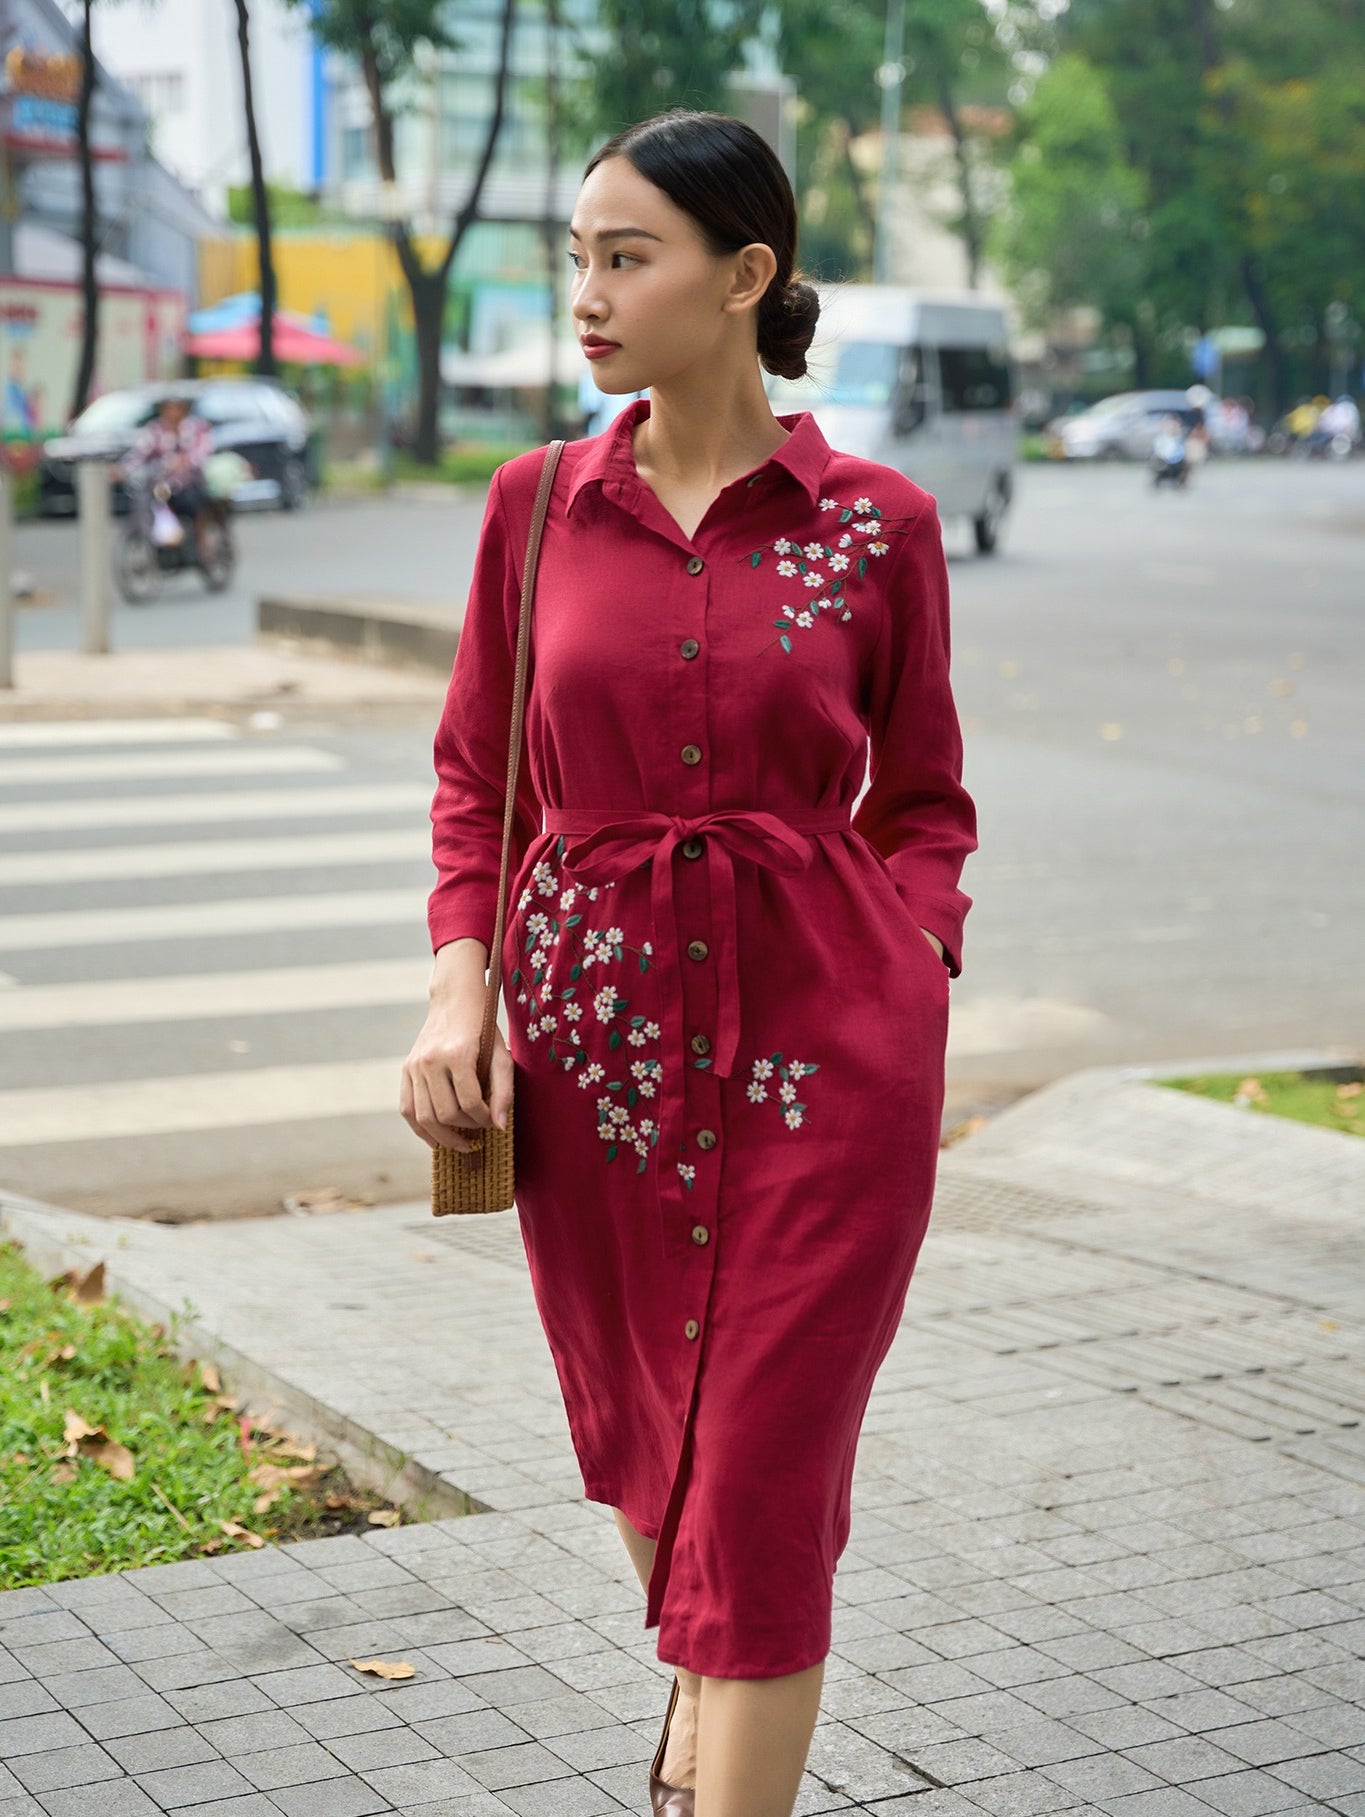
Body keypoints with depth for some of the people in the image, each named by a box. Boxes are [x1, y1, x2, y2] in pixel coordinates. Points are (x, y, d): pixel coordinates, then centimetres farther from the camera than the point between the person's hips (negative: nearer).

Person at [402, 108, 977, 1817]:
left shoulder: (877, 523, -3)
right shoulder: (536, 505, 3)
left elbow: (921, 802, 7)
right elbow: (475, 774, 9)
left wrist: (904, 988, -8)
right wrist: (458, 982, -4)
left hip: (823, 1033, -3)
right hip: (593, 1022, 3)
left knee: (765, 1473, -3)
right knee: (640, 1435, 18)